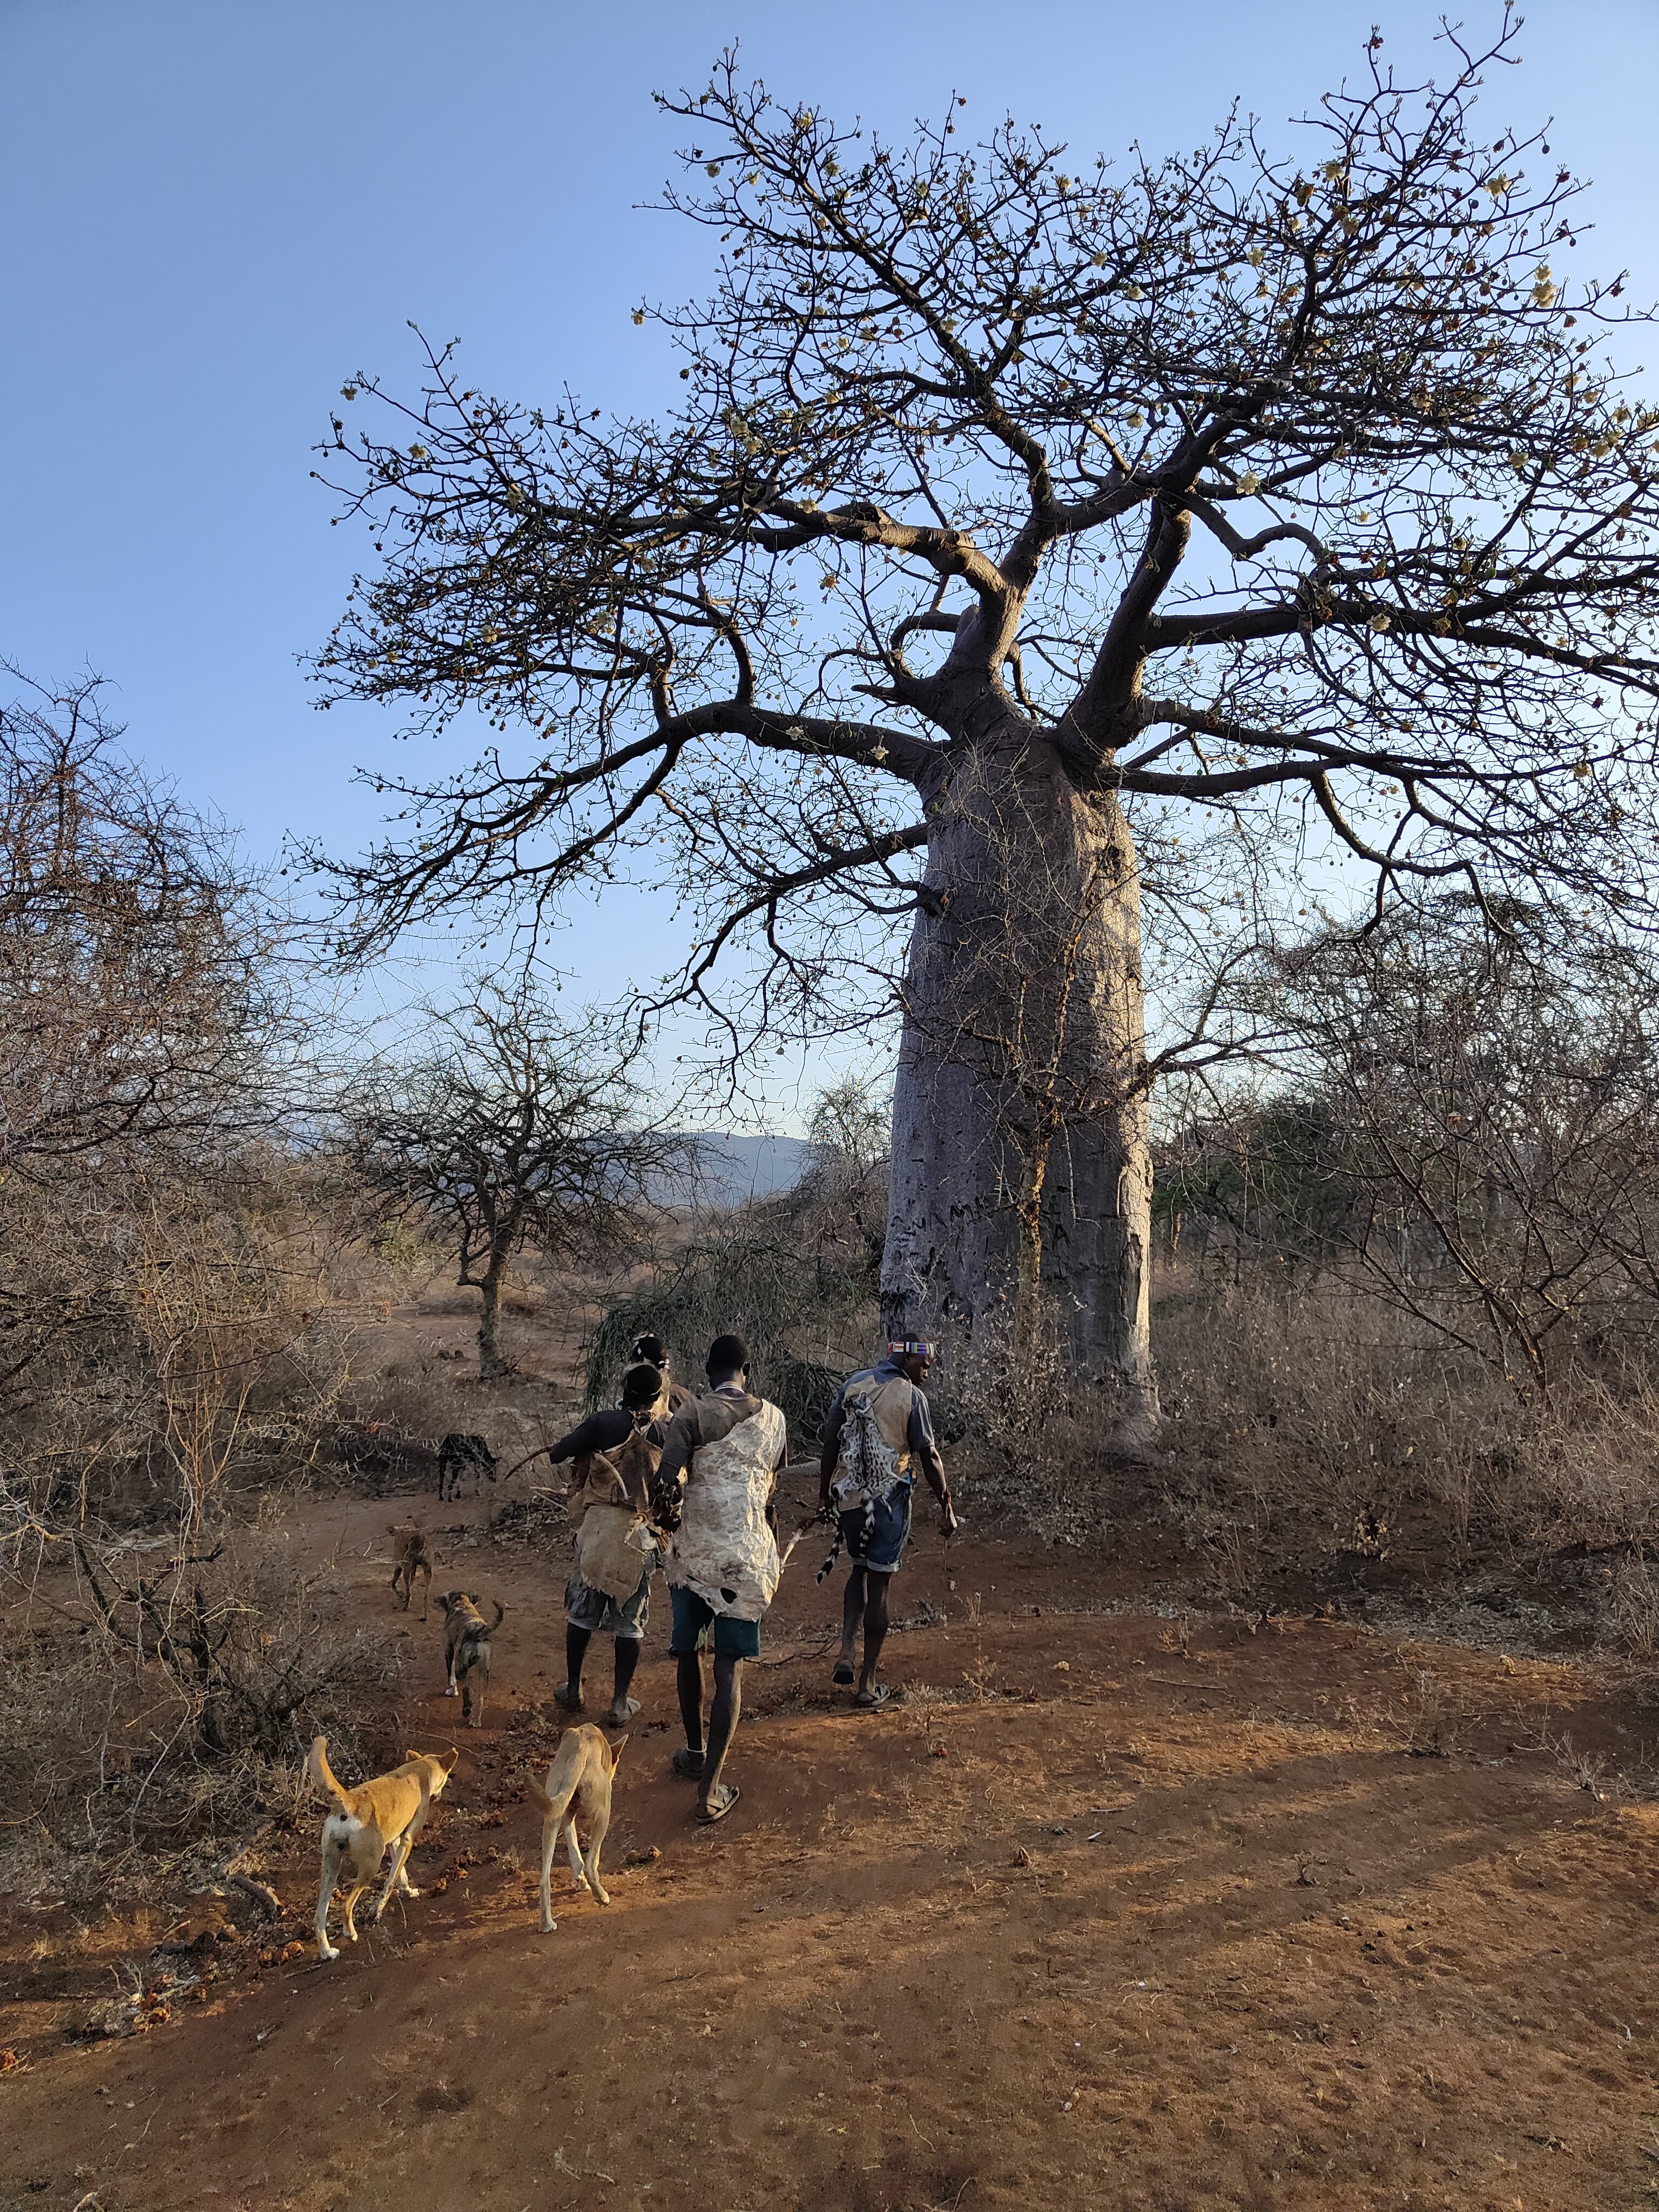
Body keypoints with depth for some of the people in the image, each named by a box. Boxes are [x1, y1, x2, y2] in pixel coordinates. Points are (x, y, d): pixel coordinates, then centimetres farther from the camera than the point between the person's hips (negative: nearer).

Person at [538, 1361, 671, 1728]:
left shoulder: (605, 1422, -7)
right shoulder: (667, 1432, -3)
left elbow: (556, 1454, -11)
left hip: (598, 1528, 0)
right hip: (641, 1535, 0)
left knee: (582, 1610, 16)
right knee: (630, 1620, 10)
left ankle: (573, 1690, 28)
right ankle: (620, 1703, 13)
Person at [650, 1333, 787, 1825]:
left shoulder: (693, 1414, -10)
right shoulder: (773, 1418, 1)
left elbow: (667, 1483, -21)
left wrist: (667, 1517, 1)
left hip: (694, 1555, -1)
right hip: (748, 1558, 1)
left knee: (689, 1653, 21)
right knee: (729, 1669, 4)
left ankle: (696, 1753, 38)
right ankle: (710, 1789, 3)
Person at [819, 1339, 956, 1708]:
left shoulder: (852, 1384, 4)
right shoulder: (912, 1396, -9)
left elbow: (830, 1442, 6)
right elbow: (929, 1457, -10)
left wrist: (824, 1490, 15)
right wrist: (946, 1506, -3)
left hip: (848, 1496, 4)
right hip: (889, 1499, -4)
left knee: (860, 1570, 24)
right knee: (879, 1585, 5)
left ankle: (846, 1652, 7)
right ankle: (868, 1684, 11)